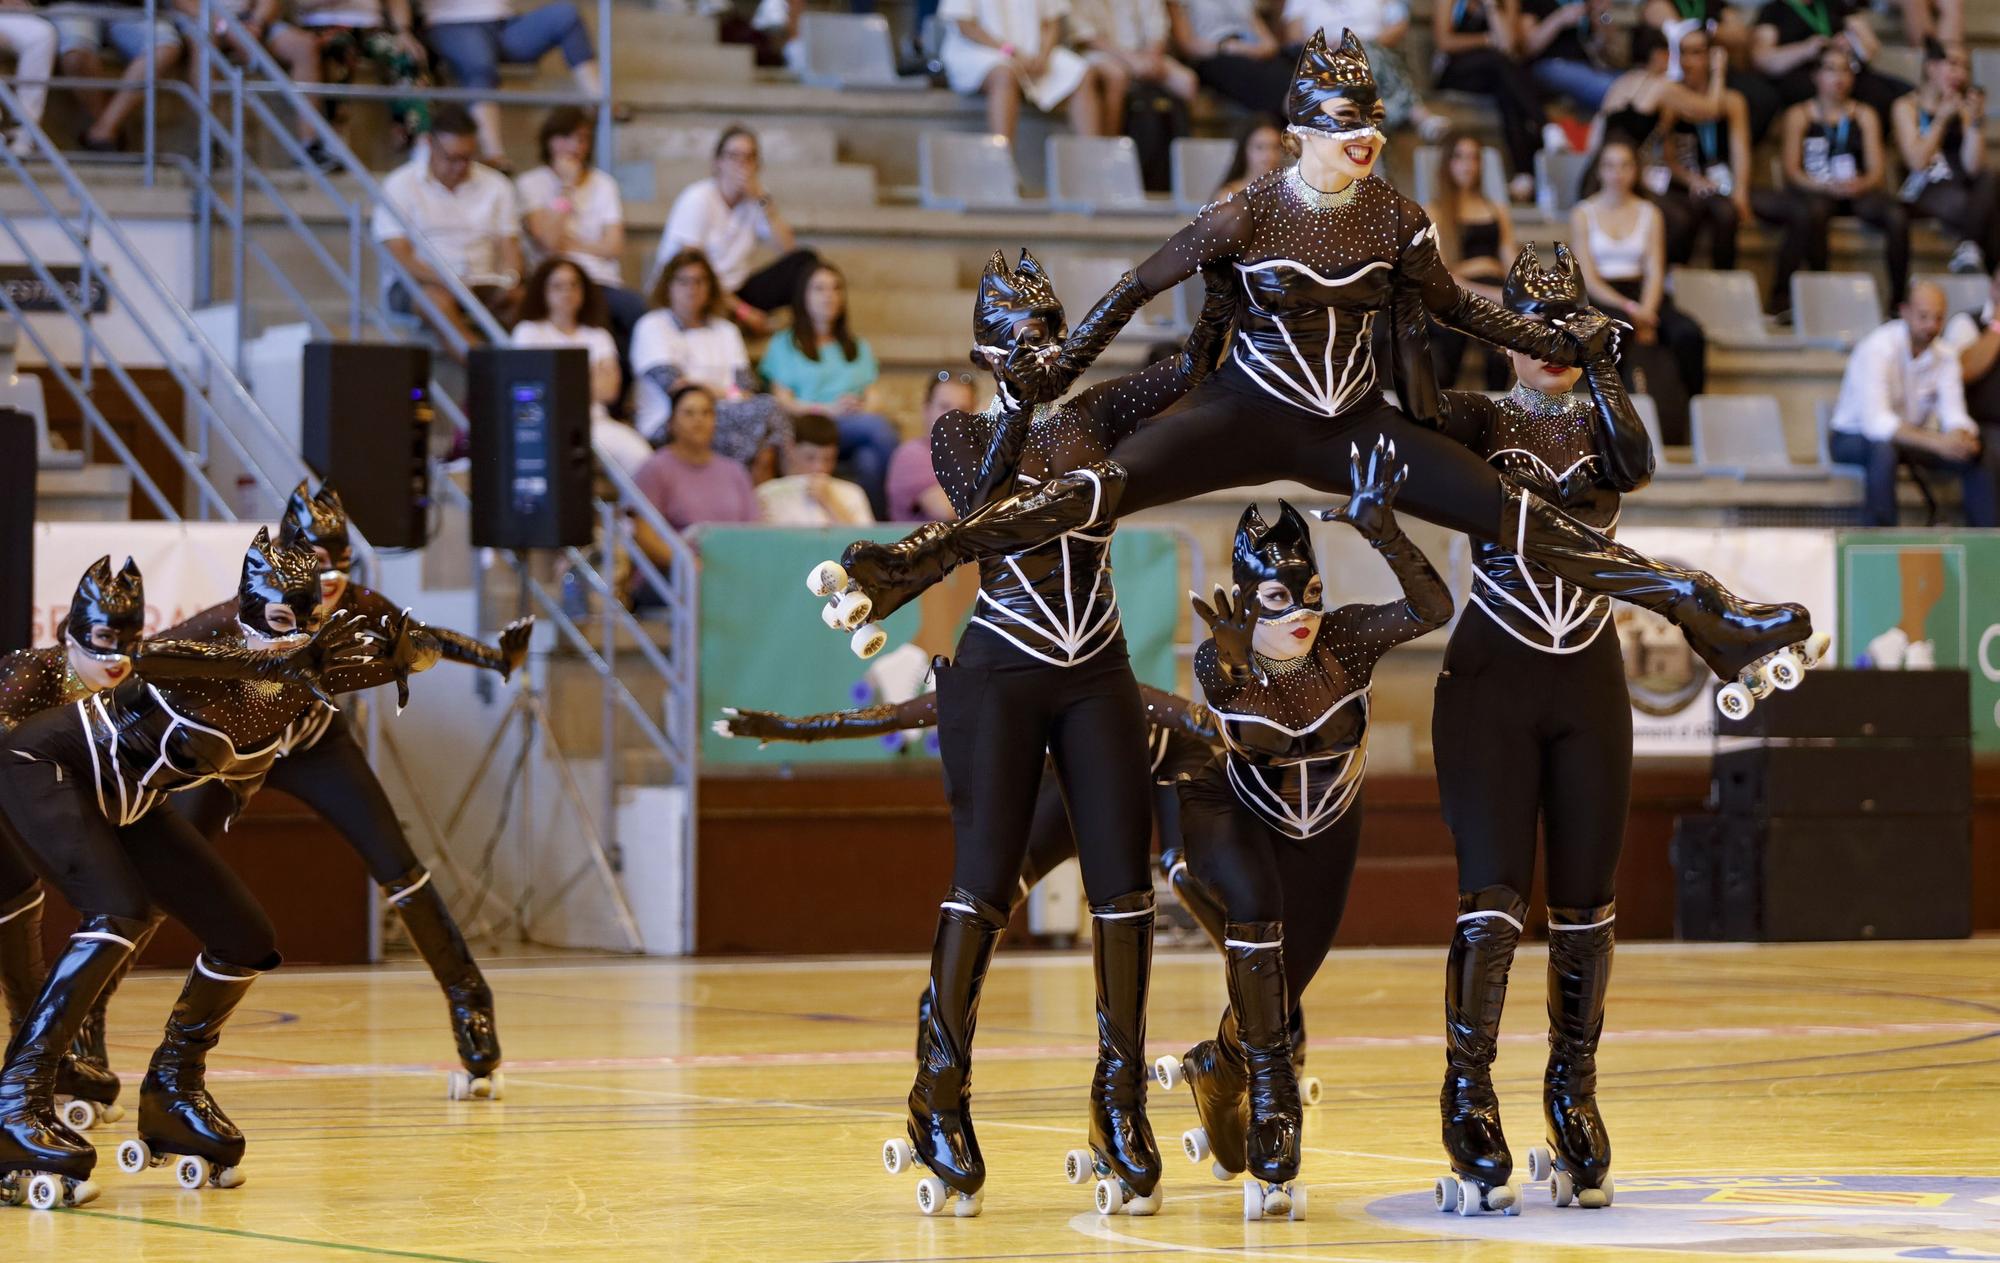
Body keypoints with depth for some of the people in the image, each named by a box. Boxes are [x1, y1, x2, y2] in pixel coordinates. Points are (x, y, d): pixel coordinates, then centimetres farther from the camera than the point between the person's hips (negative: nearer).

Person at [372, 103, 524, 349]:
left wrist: (510, 279, -18)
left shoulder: (496, 186, 12)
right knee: (437, 300, -38)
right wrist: (448, 281, -26)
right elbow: (401, 259, -7)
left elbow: (510, 249, 7)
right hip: (421, 284, -4)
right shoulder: (399, 185, 1)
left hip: (482, 285, 4)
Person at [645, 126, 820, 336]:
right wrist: (741, 309, -18)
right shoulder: (698, 199, -9)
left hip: (734, 291, 6)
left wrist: (763, 199, -11)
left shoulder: (752, 201, 8)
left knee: (804, 260, -13)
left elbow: (788, 248, -4)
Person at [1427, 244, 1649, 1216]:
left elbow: (1634, 467, -15)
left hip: (1588, 687, 3)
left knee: (1585, 906, 5)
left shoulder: (1605, 423, 9)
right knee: (1492, 900, -10)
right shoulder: (1476, 423, 3)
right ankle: (1468, 1109, -7)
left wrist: (1599, 371, -24)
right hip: (1489, 680, -3)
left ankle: (1573, 1100, 16)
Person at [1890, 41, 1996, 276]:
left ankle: (1968, 249, -23)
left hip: (1960, 185, 4)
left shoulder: (1964, 107, 15)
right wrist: (1942, 118, -11)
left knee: (1988, 180, -32)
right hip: (1923, 192, -4)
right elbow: (1918, 162, -10)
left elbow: (1973, 167, 1)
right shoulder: (1907, 106, 5)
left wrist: (1976, 120, -9)